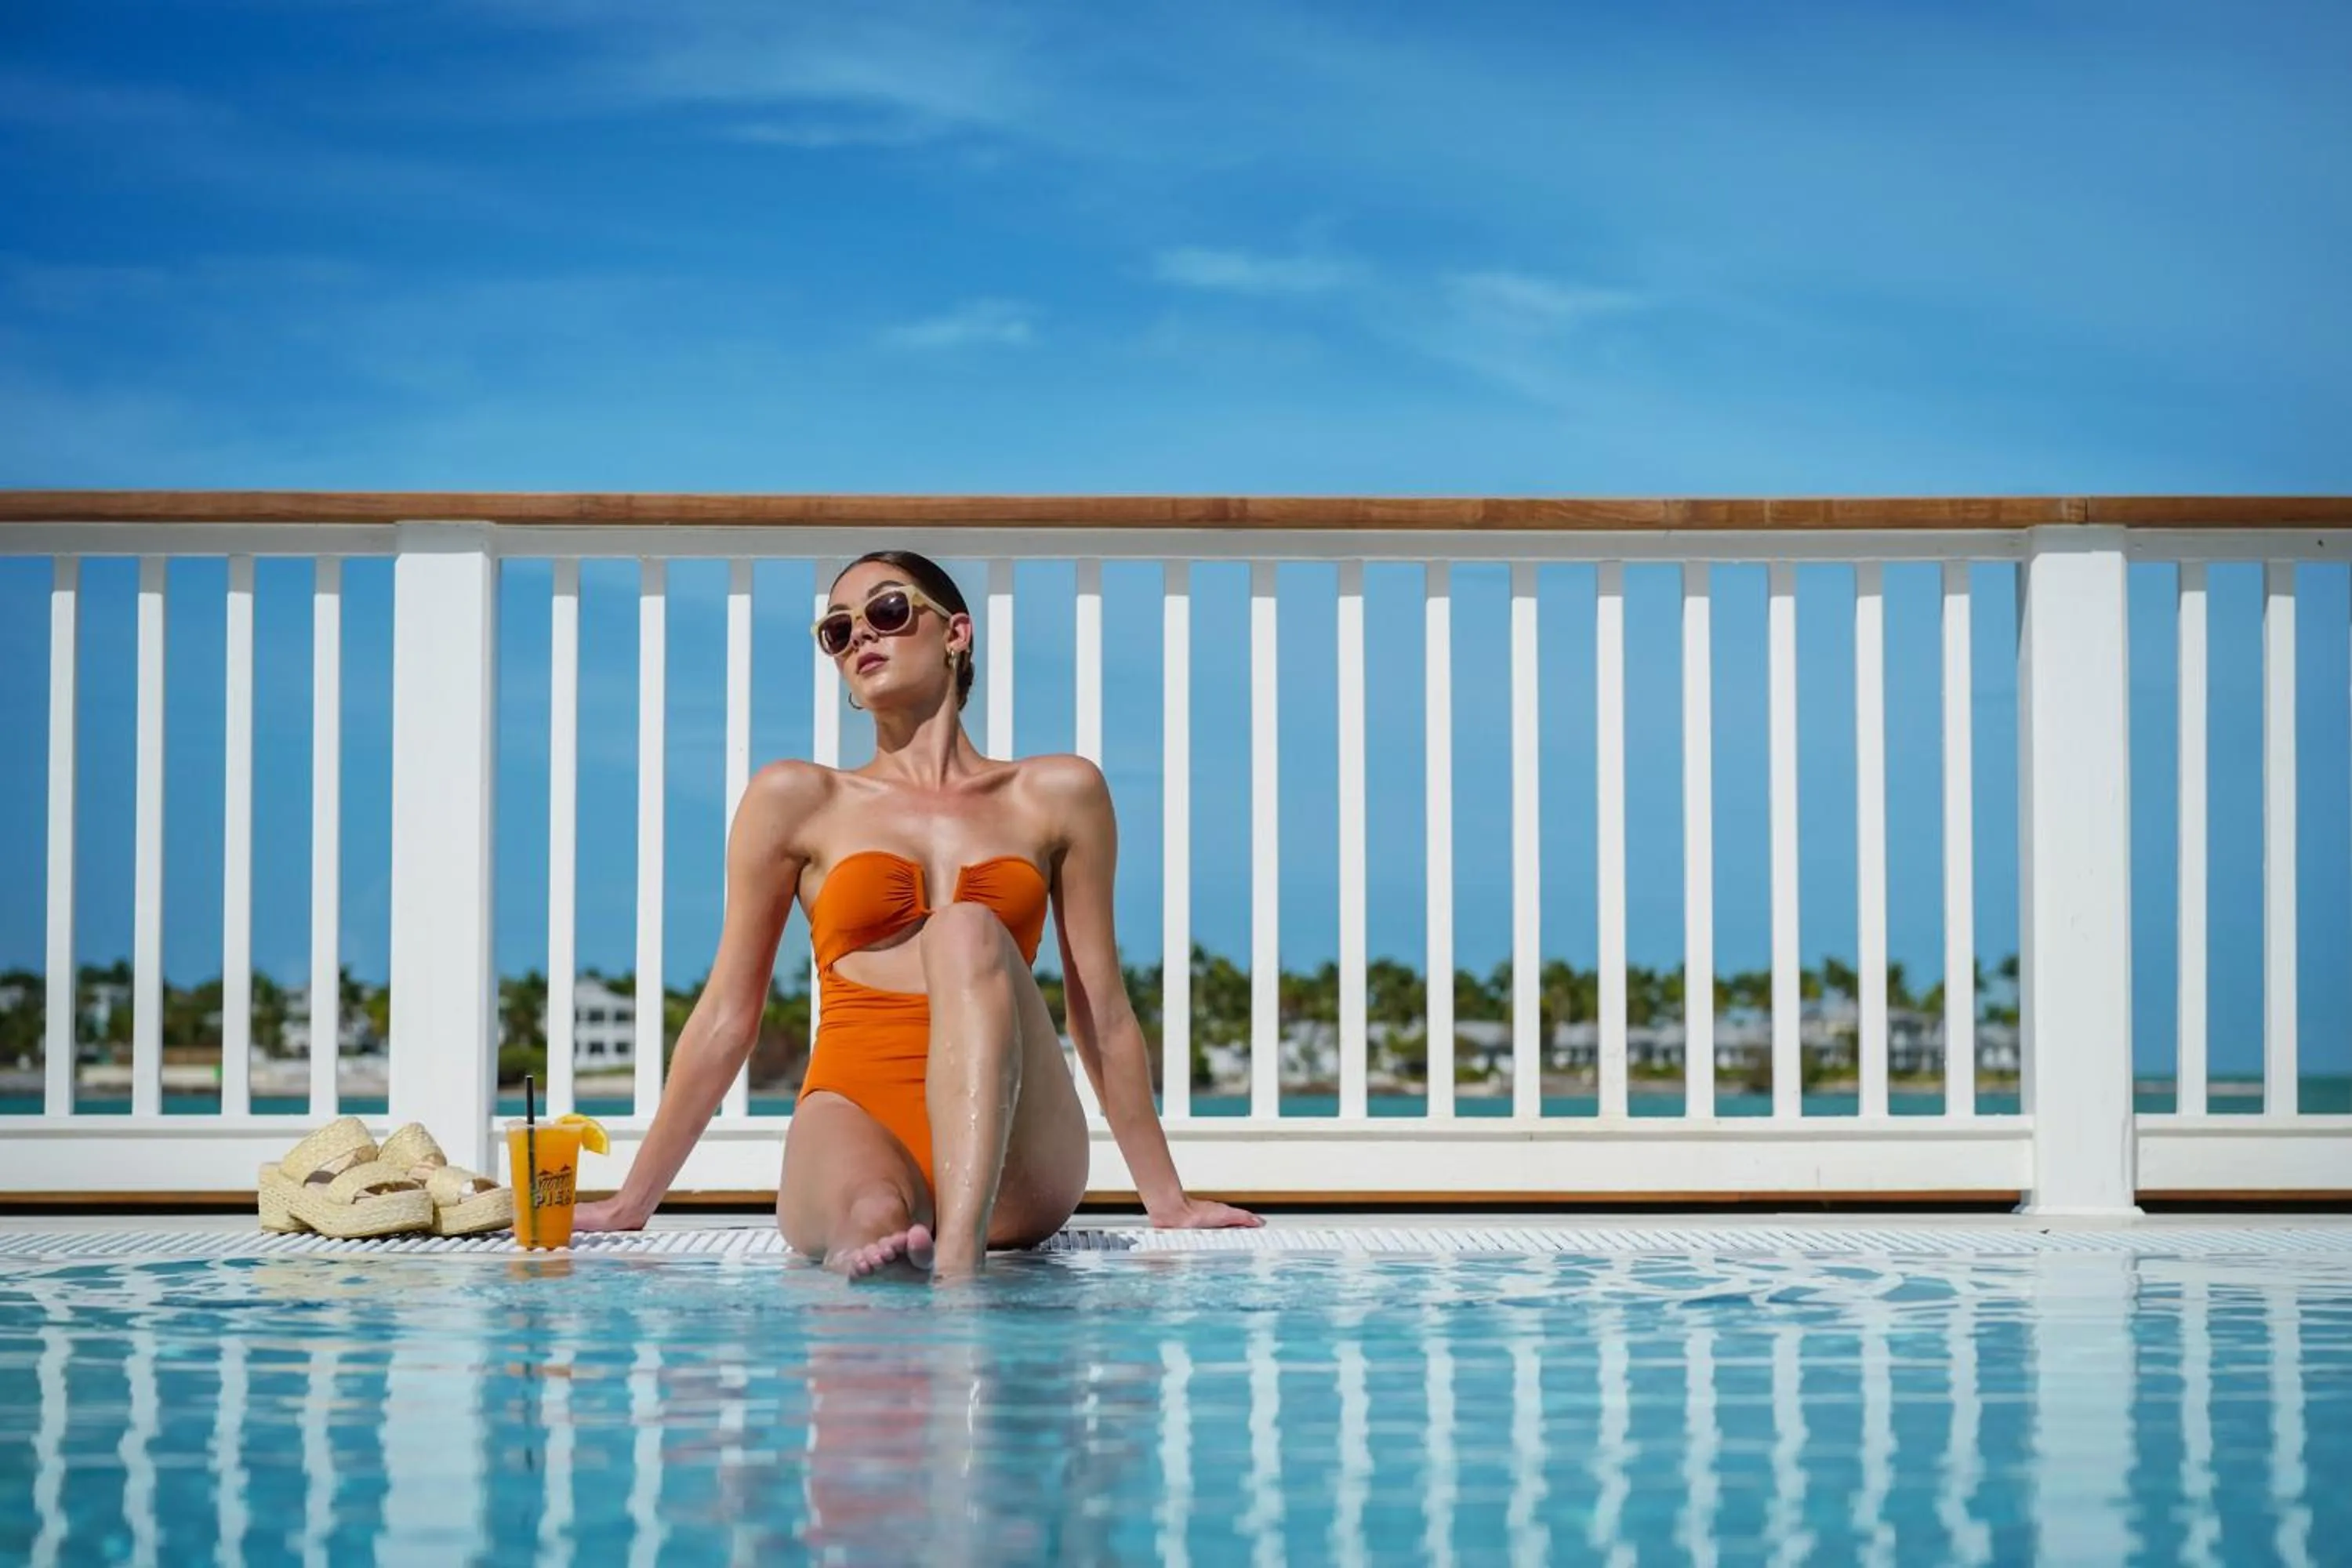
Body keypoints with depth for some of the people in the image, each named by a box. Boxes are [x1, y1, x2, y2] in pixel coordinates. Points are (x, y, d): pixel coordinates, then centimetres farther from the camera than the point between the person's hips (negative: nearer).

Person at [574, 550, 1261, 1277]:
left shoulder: (1059, 796, 14)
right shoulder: (797, 801, 13)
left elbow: (1104, 1013, 16)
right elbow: (727, 1017, 14)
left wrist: (1166, 1200, 15)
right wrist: (633, 1202, 13)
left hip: (1011, 1167, 2)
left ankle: (960, 1251, -45)